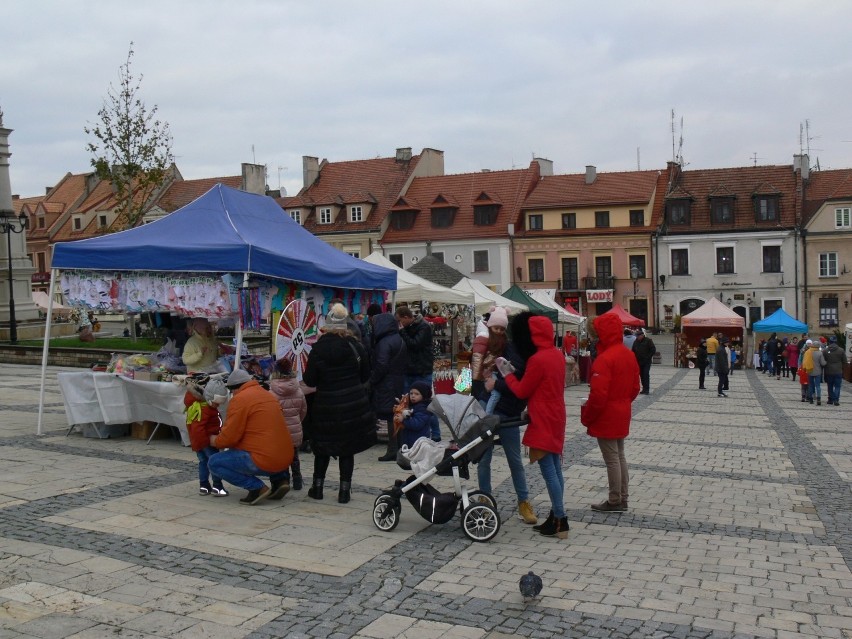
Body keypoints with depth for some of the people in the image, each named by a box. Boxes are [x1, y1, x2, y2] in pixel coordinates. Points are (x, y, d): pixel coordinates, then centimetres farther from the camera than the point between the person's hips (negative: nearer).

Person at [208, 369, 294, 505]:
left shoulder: (239, 399, -8)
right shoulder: (267, 394, 17)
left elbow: (230, 436, -9)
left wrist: (215, 441, 13)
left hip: (264, 461, -8)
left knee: (214, 463, 3)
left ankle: (256, 487, -8)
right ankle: (280, 478, 14)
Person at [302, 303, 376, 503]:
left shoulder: (318, 349, -7)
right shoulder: (356, 346, -3)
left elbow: (309, 380, -5)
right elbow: (365, 375, 5)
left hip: (326, 405, -1)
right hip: (354, 404, 1)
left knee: (323, 446, 16)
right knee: (347, 448, 9)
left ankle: (317, 487, 23)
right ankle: (344, 490, 9)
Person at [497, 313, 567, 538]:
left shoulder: (537, 359, -19)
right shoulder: (558, 355, 8)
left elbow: (521, 391, -12)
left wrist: (507, 374, 3)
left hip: (543, 422, -9)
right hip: (556, 419, 9)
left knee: (548, 471, -4)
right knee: (555, 469, 13)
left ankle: (560, 521, -1)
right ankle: (556, 516, 20)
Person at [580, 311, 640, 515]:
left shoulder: (604, 359, -22)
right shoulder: (629, 355, 6)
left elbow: (598, 394, -24)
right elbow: (635, 388, 13)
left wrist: (586, 416, -12)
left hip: (606, 417, -9)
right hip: (622, 414, 9)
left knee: (611, 459, 0)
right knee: (620, 456, 16)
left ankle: (614, 502, 9)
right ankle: (623, 499, 24)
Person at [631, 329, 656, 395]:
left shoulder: (648, 341, -5)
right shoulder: (635, 342, 10)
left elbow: (653, 349, -6)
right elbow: (633, 351, 18)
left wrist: (649, 357, -10)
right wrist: (635, 358, 5)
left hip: (647, 362, -5)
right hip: (639, 362, 5)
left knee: (646, 374, -10)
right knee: (642, 375, 8)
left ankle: (646, 389, -9)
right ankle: (644, 388, 16)